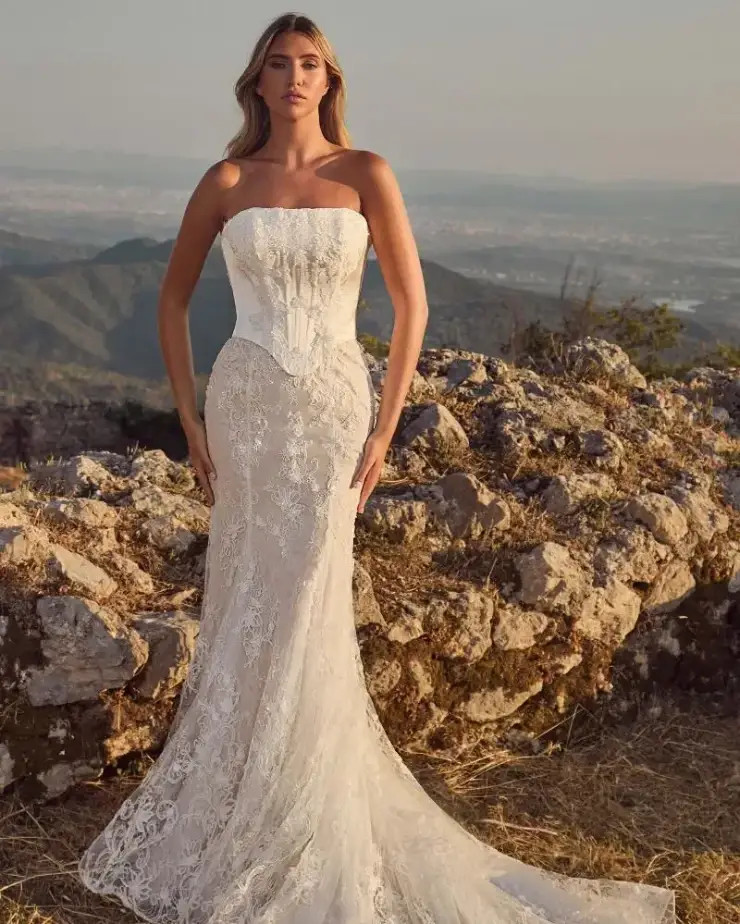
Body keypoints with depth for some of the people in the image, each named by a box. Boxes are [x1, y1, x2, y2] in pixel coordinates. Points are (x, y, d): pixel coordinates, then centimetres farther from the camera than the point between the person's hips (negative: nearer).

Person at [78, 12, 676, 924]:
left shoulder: (365, 173, 0)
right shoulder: (227, 181, 4)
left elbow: (412, 303, 0)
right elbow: (173, 299, 12)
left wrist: (384, 428, -6)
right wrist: (190, 419, 4)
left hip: (333, 406, -2)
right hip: (245, 406, 2)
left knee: (301, 614, -2)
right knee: (248, 610, 7)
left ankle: (302, 824, 17)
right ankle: (246, 805, 27)